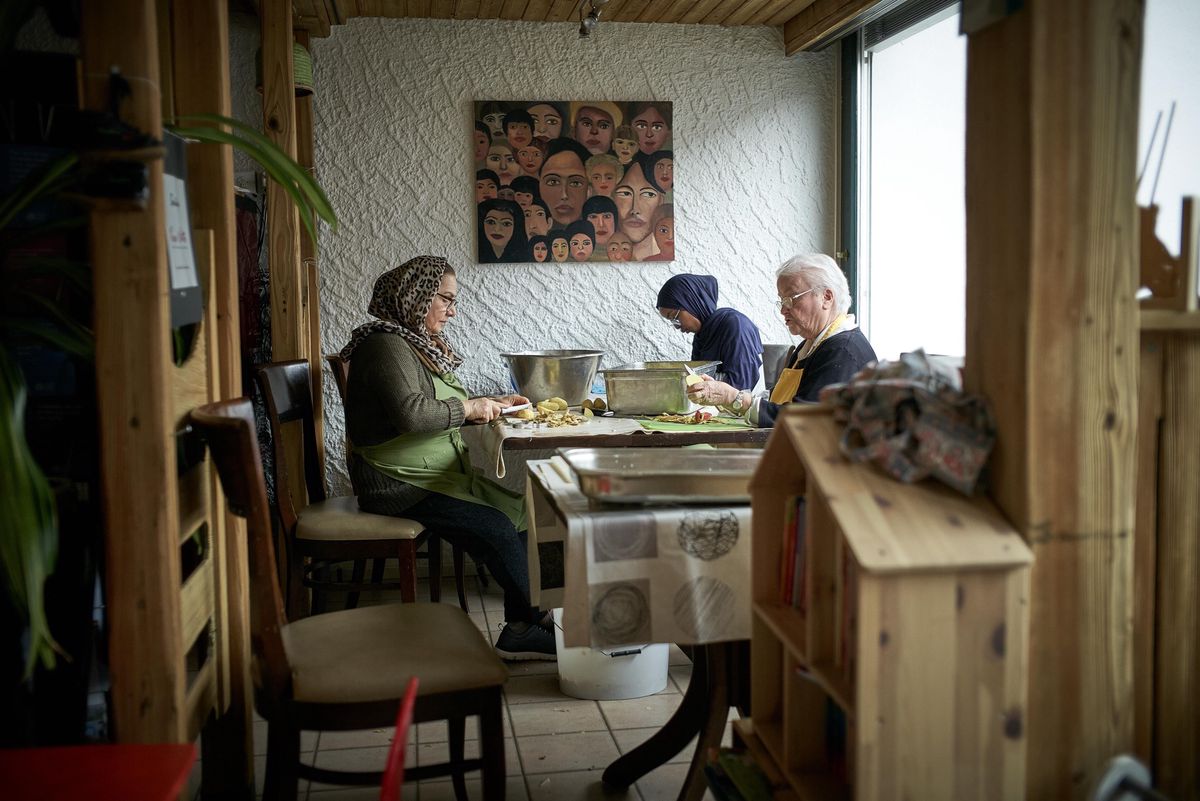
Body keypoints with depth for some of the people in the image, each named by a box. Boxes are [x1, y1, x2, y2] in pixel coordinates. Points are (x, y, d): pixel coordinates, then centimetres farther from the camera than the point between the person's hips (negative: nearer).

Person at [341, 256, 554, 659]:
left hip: (438, 474, 10)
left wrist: (491, 404, 13)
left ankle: (519, 630, -9)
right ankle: (540, 620, -3)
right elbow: (411, 412, -28)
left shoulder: (421, 344, 19)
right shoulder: (387, 345, -14)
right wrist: (468, 407, -14)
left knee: (522, 511, -9)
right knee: (497, 528, -22)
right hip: (400, 486, -10)